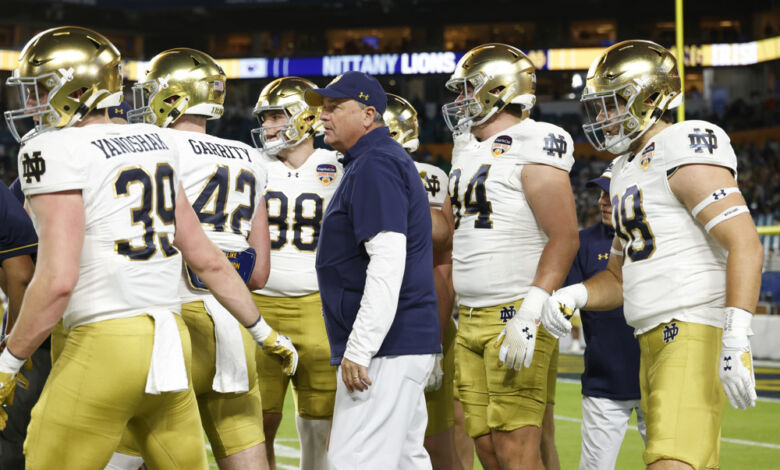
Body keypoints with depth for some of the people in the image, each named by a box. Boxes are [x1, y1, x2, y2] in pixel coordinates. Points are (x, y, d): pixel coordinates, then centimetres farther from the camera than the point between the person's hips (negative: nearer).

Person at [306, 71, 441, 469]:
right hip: (408, 344, 11)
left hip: (388, 347, -11)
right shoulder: (384, 160, 21)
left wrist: (359, 350, -25)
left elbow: (388, 262, -23)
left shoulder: (374, 166, -13)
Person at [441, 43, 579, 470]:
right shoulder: (468, 148, 18)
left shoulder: (532, 146, -9)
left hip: (515, 318, -9)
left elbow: (564, 237, -16)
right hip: (470, 322, 9)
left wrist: (529, 314, -24)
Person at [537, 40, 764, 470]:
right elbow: (620, 277, 28)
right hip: (653, 340, 10)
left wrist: (736, 341, -26)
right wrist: (574, 296, 6)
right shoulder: (626, 172, 22)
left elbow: (745, 245, -18)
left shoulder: (685, 149, -8)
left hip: (695, 333, -10)